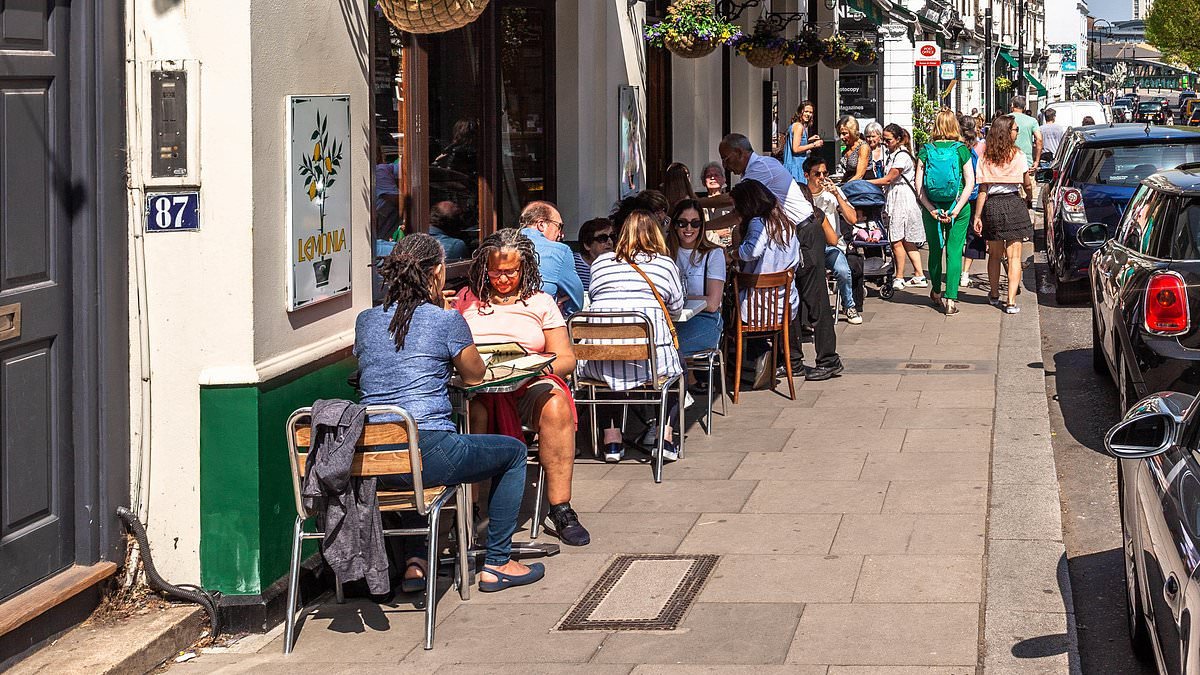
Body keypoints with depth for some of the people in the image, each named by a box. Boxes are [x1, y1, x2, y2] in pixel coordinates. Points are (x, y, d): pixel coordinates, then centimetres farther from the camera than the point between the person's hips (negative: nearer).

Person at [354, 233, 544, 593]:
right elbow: (475, 376, 11)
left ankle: (413, 561, 30)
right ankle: (497, 563, 21)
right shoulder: (446, 321, -5)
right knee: (514, 452, 20)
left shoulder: (365, 320, 9)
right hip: (427, 456, -5)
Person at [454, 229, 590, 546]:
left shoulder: (541, 302, 17)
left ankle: (560, 507, -32)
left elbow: (566, 359, 12)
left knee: (555, 404, -35)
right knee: (474, 410, -37)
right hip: (476, 386, 0)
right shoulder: (467, 299, 21)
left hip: (529, 385, 0)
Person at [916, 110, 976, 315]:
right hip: (957, 207, -2)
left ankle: (936, 293, 34)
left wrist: (931, 209, -8)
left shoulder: (926, 150, -2)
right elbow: (970, 183, -8)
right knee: (954, 252, 2)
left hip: (931, 208, 2)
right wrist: (956, 210, -10)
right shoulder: (962, 150, -4)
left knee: (935, 250, 17)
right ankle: (950, 300, -5)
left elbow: (918, 185, -6)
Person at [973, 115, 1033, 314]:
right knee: (1014, 256, -1)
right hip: (1013, 204, -3)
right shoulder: (1018, 155, -4)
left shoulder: (985, 157, 1)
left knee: (994, 254, 19)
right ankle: (1011, 302, -8)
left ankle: (994, 295, 34)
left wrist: (977, 216, 2)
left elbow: (982, 190, -1)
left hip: (992, 206, 3)